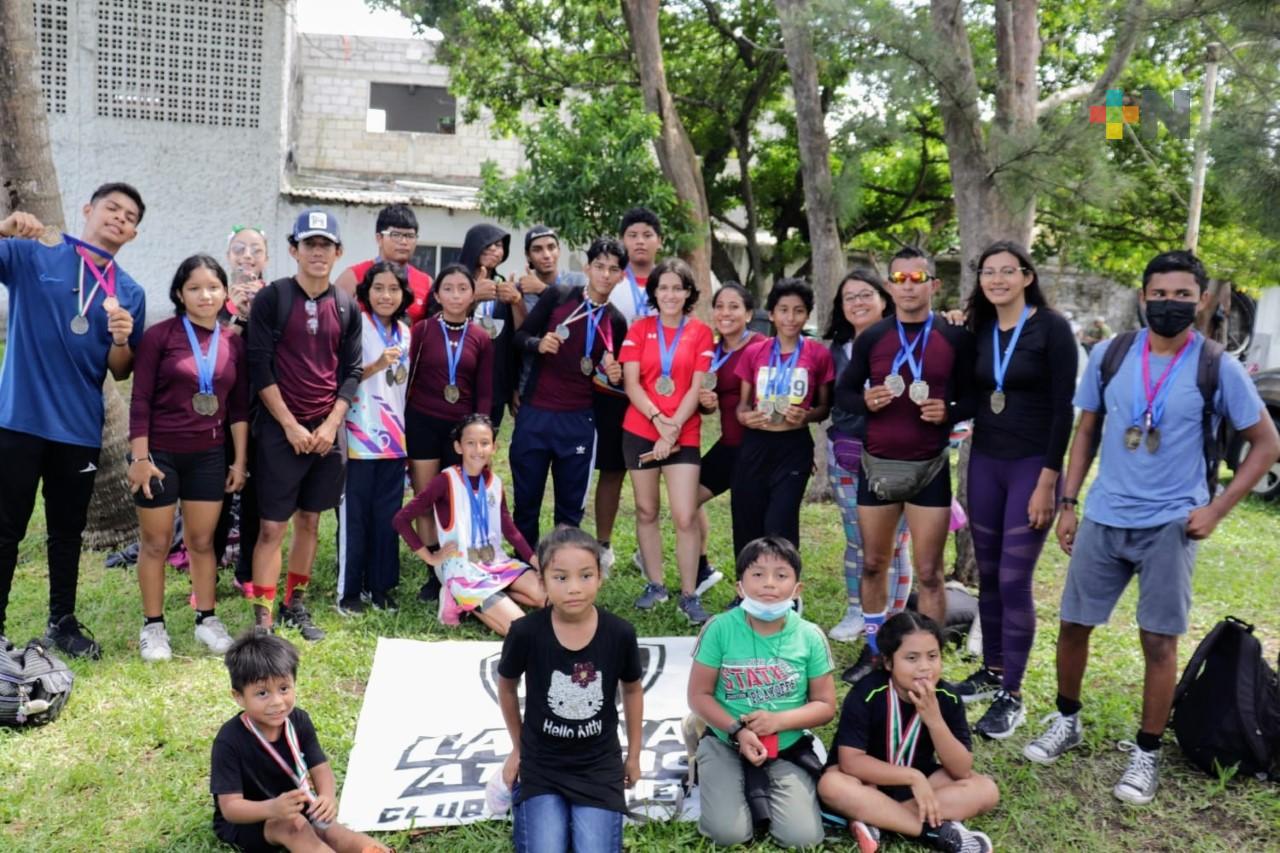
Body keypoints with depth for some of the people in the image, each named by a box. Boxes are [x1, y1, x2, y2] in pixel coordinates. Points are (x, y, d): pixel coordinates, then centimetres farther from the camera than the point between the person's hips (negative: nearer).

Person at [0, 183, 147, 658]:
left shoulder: (130, 293, 8)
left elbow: (121, 372, 9)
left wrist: (121, 340, -12)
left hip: (80, 429, 4)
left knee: (68, 531, 14)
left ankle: (63, 622, 27)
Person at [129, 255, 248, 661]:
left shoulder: (234, 343, 3)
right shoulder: (160, 335, -8)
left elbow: (239, 406, 7)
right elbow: (141, 400, -9)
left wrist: (239, 460, 6)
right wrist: (139, 457, -12)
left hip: (209, 456, 3)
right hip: (160, 453, -3)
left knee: (202, 540, 11)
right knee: (156, 542, 7)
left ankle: (206, 619, 23)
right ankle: (153, 625, 18)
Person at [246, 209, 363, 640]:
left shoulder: (346, 307, 7)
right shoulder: (272, 297, -4)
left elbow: (351, 372, 8)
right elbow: (259, 367, -8)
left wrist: (331, 424, -4)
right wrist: (291, 425, -12)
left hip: (328, 430, 4)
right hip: (281, 429, -4)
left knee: (309, 521, 12)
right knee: (272, 526, -2)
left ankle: (294, 605, 24)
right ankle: (263, 617, 3)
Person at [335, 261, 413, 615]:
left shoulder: (405, 333, 11)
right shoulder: (356, 325, -6)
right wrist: (375, 366, -25)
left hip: (394, 438, 5)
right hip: (359, 437, -5)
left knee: (387, 516, 8)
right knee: (354, 516, 0)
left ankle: (380, 586, 18)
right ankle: (348, 590, 10)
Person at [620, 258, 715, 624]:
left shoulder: (700, 332, 1)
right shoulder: (640, 329, 5)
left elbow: (696, 388, -3)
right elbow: (631, 384, -2)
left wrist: (673, 426, -13)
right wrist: (658, 420, -15)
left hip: (683, 435, -2)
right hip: (640, 430, 2)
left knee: (686, 516, -8)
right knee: (646, 511, 10)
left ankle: (689, 595, 3)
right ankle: (655, 585, 24)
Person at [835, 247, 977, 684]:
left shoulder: (956, 338, -2)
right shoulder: (870, 338, 4)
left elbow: (974, 397, 3)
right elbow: (843, 393, 10)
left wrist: (949, 412, -17)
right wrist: (866, 401, -12)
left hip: (930, 468, -2)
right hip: (877, 465, 2)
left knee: (928, 573, 2)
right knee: (873, 564, 13)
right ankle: (873, 648, 29)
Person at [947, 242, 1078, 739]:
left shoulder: (1051, 328, -9)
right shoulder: (979, 330, 7)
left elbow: (1064, 407, -12)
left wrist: (1048, 479, -15)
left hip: (1032, 465, -6)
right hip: (985, 462, 6)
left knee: (1013, 580, -5)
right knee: (987, 575, 12)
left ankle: (1012, 696, 6)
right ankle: (991, 671, 28)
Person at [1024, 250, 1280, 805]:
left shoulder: (1217, 369, -7)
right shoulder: (1109, 355, 1)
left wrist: (1217, 509, -6)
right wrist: (1068, 503, 6)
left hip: (1170, 525, -3)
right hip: (1103, 518, 3)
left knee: (1159, 642, 3)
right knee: (1073, 624, 9)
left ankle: (1147, 752, 20)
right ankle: (1067, 721, 31)